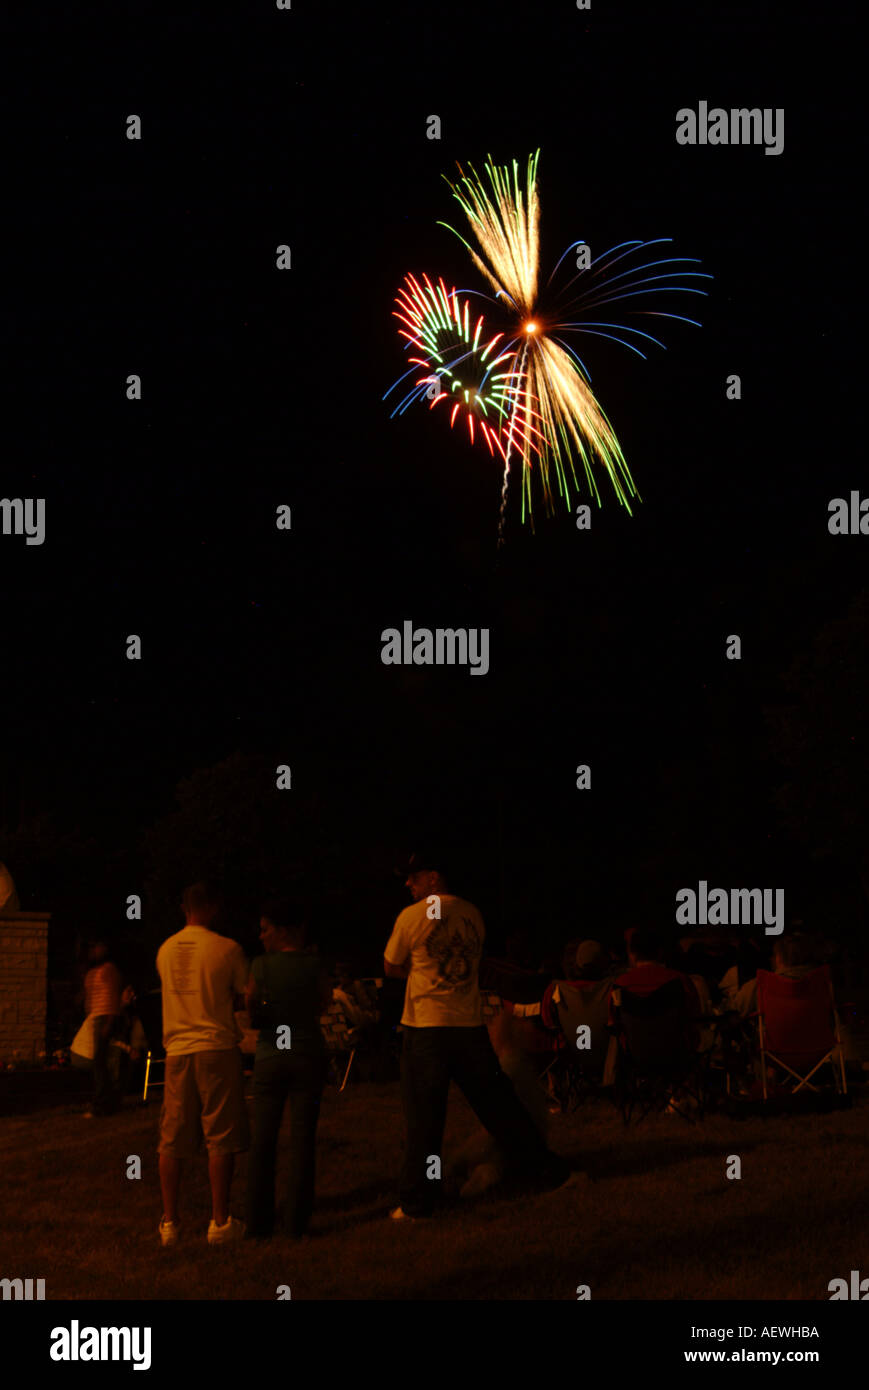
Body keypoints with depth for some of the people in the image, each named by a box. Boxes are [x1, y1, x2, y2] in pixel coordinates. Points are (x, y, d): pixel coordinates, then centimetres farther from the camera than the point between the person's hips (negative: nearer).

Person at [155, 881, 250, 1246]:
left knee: (172, 1141, 8)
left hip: (177, 1051, 4)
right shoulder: (227, 949, -7)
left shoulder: (166, 950, 8)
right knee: (221, 1138, 2)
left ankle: (169, 1222, 10)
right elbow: (247, 995, 2)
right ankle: (220, 1222, 2)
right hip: (217, 1048, -4)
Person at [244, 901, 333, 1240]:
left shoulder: (261, 965, -6)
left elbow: (250, 1007, 2)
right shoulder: (315, 965, -5)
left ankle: (258, 1223, 8)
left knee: (263, 1141, 7)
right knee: (303, 1139, 5)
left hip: (270, 1056, 0)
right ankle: (296, 1221, 4)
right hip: (308, 1055, 0)